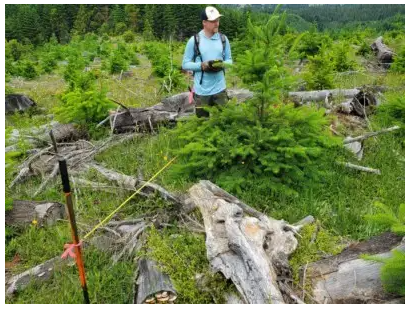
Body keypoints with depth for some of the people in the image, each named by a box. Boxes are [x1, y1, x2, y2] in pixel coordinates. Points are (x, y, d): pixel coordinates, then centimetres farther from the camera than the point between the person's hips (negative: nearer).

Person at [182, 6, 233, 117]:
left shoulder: (223, 39, 2)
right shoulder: (194, 40, -7)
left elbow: (229, 60, 10)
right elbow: (185, 64, -3)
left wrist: (222, 64, -13)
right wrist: (202, 65, -20)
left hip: (220, 89, 2)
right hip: (201, 91, -2)